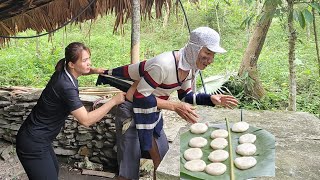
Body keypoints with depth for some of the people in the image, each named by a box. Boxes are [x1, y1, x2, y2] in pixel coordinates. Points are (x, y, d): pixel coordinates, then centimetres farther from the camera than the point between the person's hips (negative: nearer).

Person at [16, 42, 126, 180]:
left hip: (37, 138, 10)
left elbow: (80, 71, 24)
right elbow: (86, 120, -28)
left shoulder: (63, 72, -1)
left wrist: (94, 70, 4)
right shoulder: (66, 87, -27)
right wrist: (114, 101, -22)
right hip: (33, 144, -10)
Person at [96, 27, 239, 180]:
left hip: (153, 113, 8)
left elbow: (185, 95, 4)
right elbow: (140, 97, -27)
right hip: (134, 111, -8)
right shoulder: (164, 65, -32)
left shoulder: (190, 66, -6)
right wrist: (175, 106, -27)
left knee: (162, 158, 16)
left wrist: (212, 99, -10)